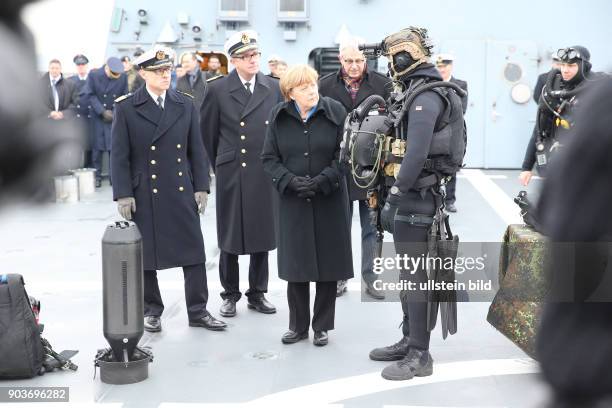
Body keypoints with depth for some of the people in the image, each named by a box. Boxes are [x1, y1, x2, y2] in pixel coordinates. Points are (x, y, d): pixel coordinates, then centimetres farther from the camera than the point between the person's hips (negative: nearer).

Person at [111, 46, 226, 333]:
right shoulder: (126, 108, -2)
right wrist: (123, 195, -8)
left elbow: (196, 150, 8)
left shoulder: (186, 105, 7)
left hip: (182, 193, 2)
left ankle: (198, 311, 15)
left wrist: (201, 188, 3)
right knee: (145, 255, 7)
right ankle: (151, 311, 23)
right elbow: (119, 156, -3)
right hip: (144, 195, -2)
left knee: (194, 252, 3)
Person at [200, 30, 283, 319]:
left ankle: (257, 293, 22)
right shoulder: (218, 89, -1)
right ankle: (230, 294, 19)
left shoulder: (274, 88, 5)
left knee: (262, 235, 9)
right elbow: (207, 132, 6)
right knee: (229, 238, 5)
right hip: (231, 174, -2)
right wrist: (217, 164, 11)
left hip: (265, 173, 2)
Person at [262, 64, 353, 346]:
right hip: (292, 201, 1)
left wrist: (323, 179, -17)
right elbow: (269, 158, 2)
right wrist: (291, 180, -14)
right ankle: (298, 325, 21)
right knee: (296, 265, 5)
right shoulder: (279, 117, 1)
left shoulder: (335, 112, -4)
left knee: (328, 263, 4)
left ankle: (322, 326, 20)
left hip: (329, 199, -1)